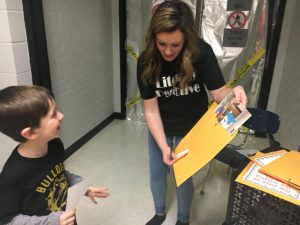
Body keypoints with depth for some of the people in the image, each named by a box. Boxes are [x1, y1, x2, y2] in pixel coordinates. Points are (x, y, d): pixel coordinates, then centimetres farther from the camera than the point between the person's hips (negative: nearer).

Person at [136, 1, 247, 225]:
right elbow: (151, 110, -20)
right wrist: (163, 146, -28)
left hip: (191, 128, -1)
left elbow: (219, 92, -20)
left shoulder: (201, 52, -24)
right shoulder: (146, 62, -21)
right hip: (160, 129, 2)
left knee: (184, 177, 11)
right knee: (157, 174, 17)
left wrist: (233, 92, -43)